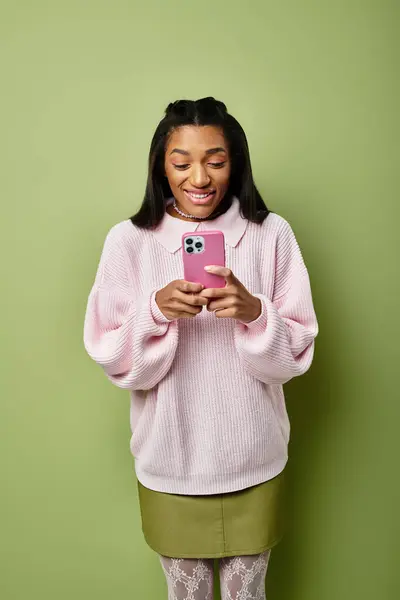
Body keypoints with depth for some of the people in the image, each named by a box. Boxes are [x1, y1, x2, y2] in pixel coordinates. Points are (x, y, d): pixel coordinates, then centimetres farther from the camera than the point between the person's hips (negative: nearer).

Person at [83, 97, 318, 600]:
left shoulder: (271, 235, -8)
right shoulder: (128, 241, -9)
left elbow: (296, 355, -7)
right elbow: (113, 361, -9)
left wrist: (253, 313, -27)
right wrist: (156, 311, -27)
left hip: (252, 463, 1)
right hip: (168, 464, 0)